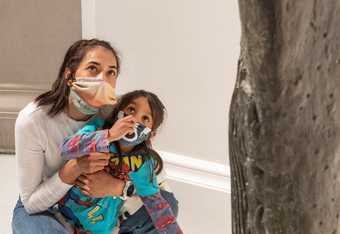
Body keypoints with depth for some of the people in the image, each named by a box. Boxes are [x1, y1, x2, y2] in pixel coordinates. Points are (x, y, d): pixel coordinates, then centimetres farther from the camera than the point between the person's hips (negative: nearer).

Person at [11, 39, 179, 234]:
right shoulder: (32, 119, -27)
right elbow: (31, 202, -20)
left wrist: (117, 186, -32)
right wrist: (74, 168, -36)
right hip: (41, 209, -4)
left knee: (167, 203, -13)